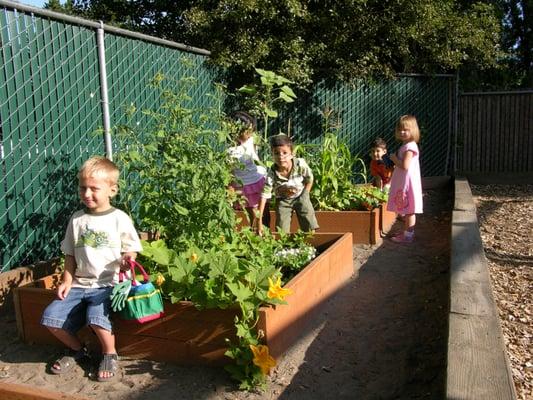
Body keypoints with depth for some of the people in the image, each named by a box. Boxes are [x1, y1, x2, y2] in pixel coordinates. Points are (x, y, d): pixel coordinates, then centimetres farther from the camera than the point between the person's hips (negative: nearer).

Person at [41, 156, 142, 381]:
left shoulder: (119, 219, -3)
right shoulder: (77, 219, 9)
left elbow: (131, 250, 1)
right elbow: (70, 255, 15)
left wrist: (126, 259, -21)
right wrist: (67, 280, 4)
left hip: (108, 284, -5)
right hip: (80, 284, 5)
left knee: (95, 317, -30)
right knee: (50, 317, -10)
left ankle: (110, 354, 2)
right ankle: (76, 350, 20)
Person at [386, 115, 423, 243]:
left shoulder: (410, 147, -17)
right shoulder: (406, 146, 15)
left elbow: (405, 165, -25)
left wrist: (394, 159, -12)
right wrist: (395, 163, 7)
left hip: (408, 183, -10)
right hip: (403, 183, 10)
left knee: (409, 210, -2)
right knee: (406, 210, 17)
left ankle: (408, 235, 4)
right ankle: (406, 232, 27)